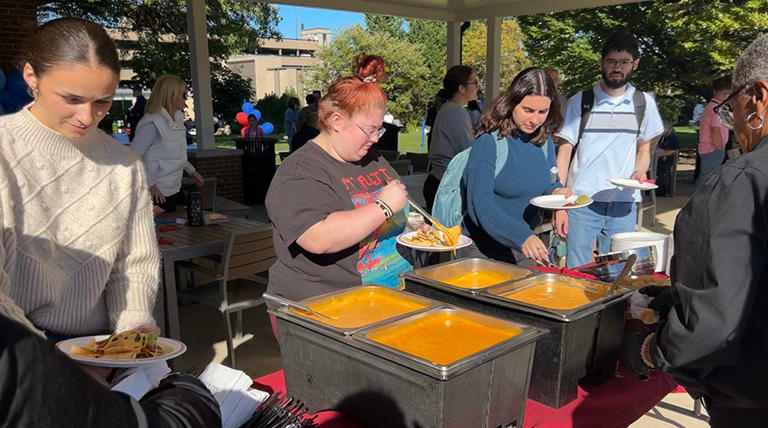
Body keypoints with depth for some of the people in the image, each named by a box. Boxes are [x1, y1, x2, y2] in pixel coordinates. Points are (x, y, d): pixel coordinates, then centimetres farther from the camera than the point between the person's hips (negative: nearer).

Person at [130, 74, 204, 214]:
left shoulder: (178, 118, 5)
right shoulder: (152, 123, -20)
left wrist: (191, 170, 13)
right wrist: (149, 185, -22)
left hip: (175, 190, 8)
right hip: (158, 194, -8)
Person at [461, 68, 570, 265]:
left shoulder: (544, 141, 2)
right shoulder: (489, 141, -17)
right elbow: (480, 203, -25)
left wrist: (556, 191, -7)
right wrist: (522, 237, -35)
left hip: (529, 242, 6)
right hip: (484, 248, -6)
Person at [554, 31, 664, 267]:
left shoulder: (644, 104, 8)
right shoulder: (580, 102, 1)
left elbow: (643, 150, 19)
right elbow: (564, 153, 1)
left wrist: (639, 171, -5)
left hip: (624, 205, 2)